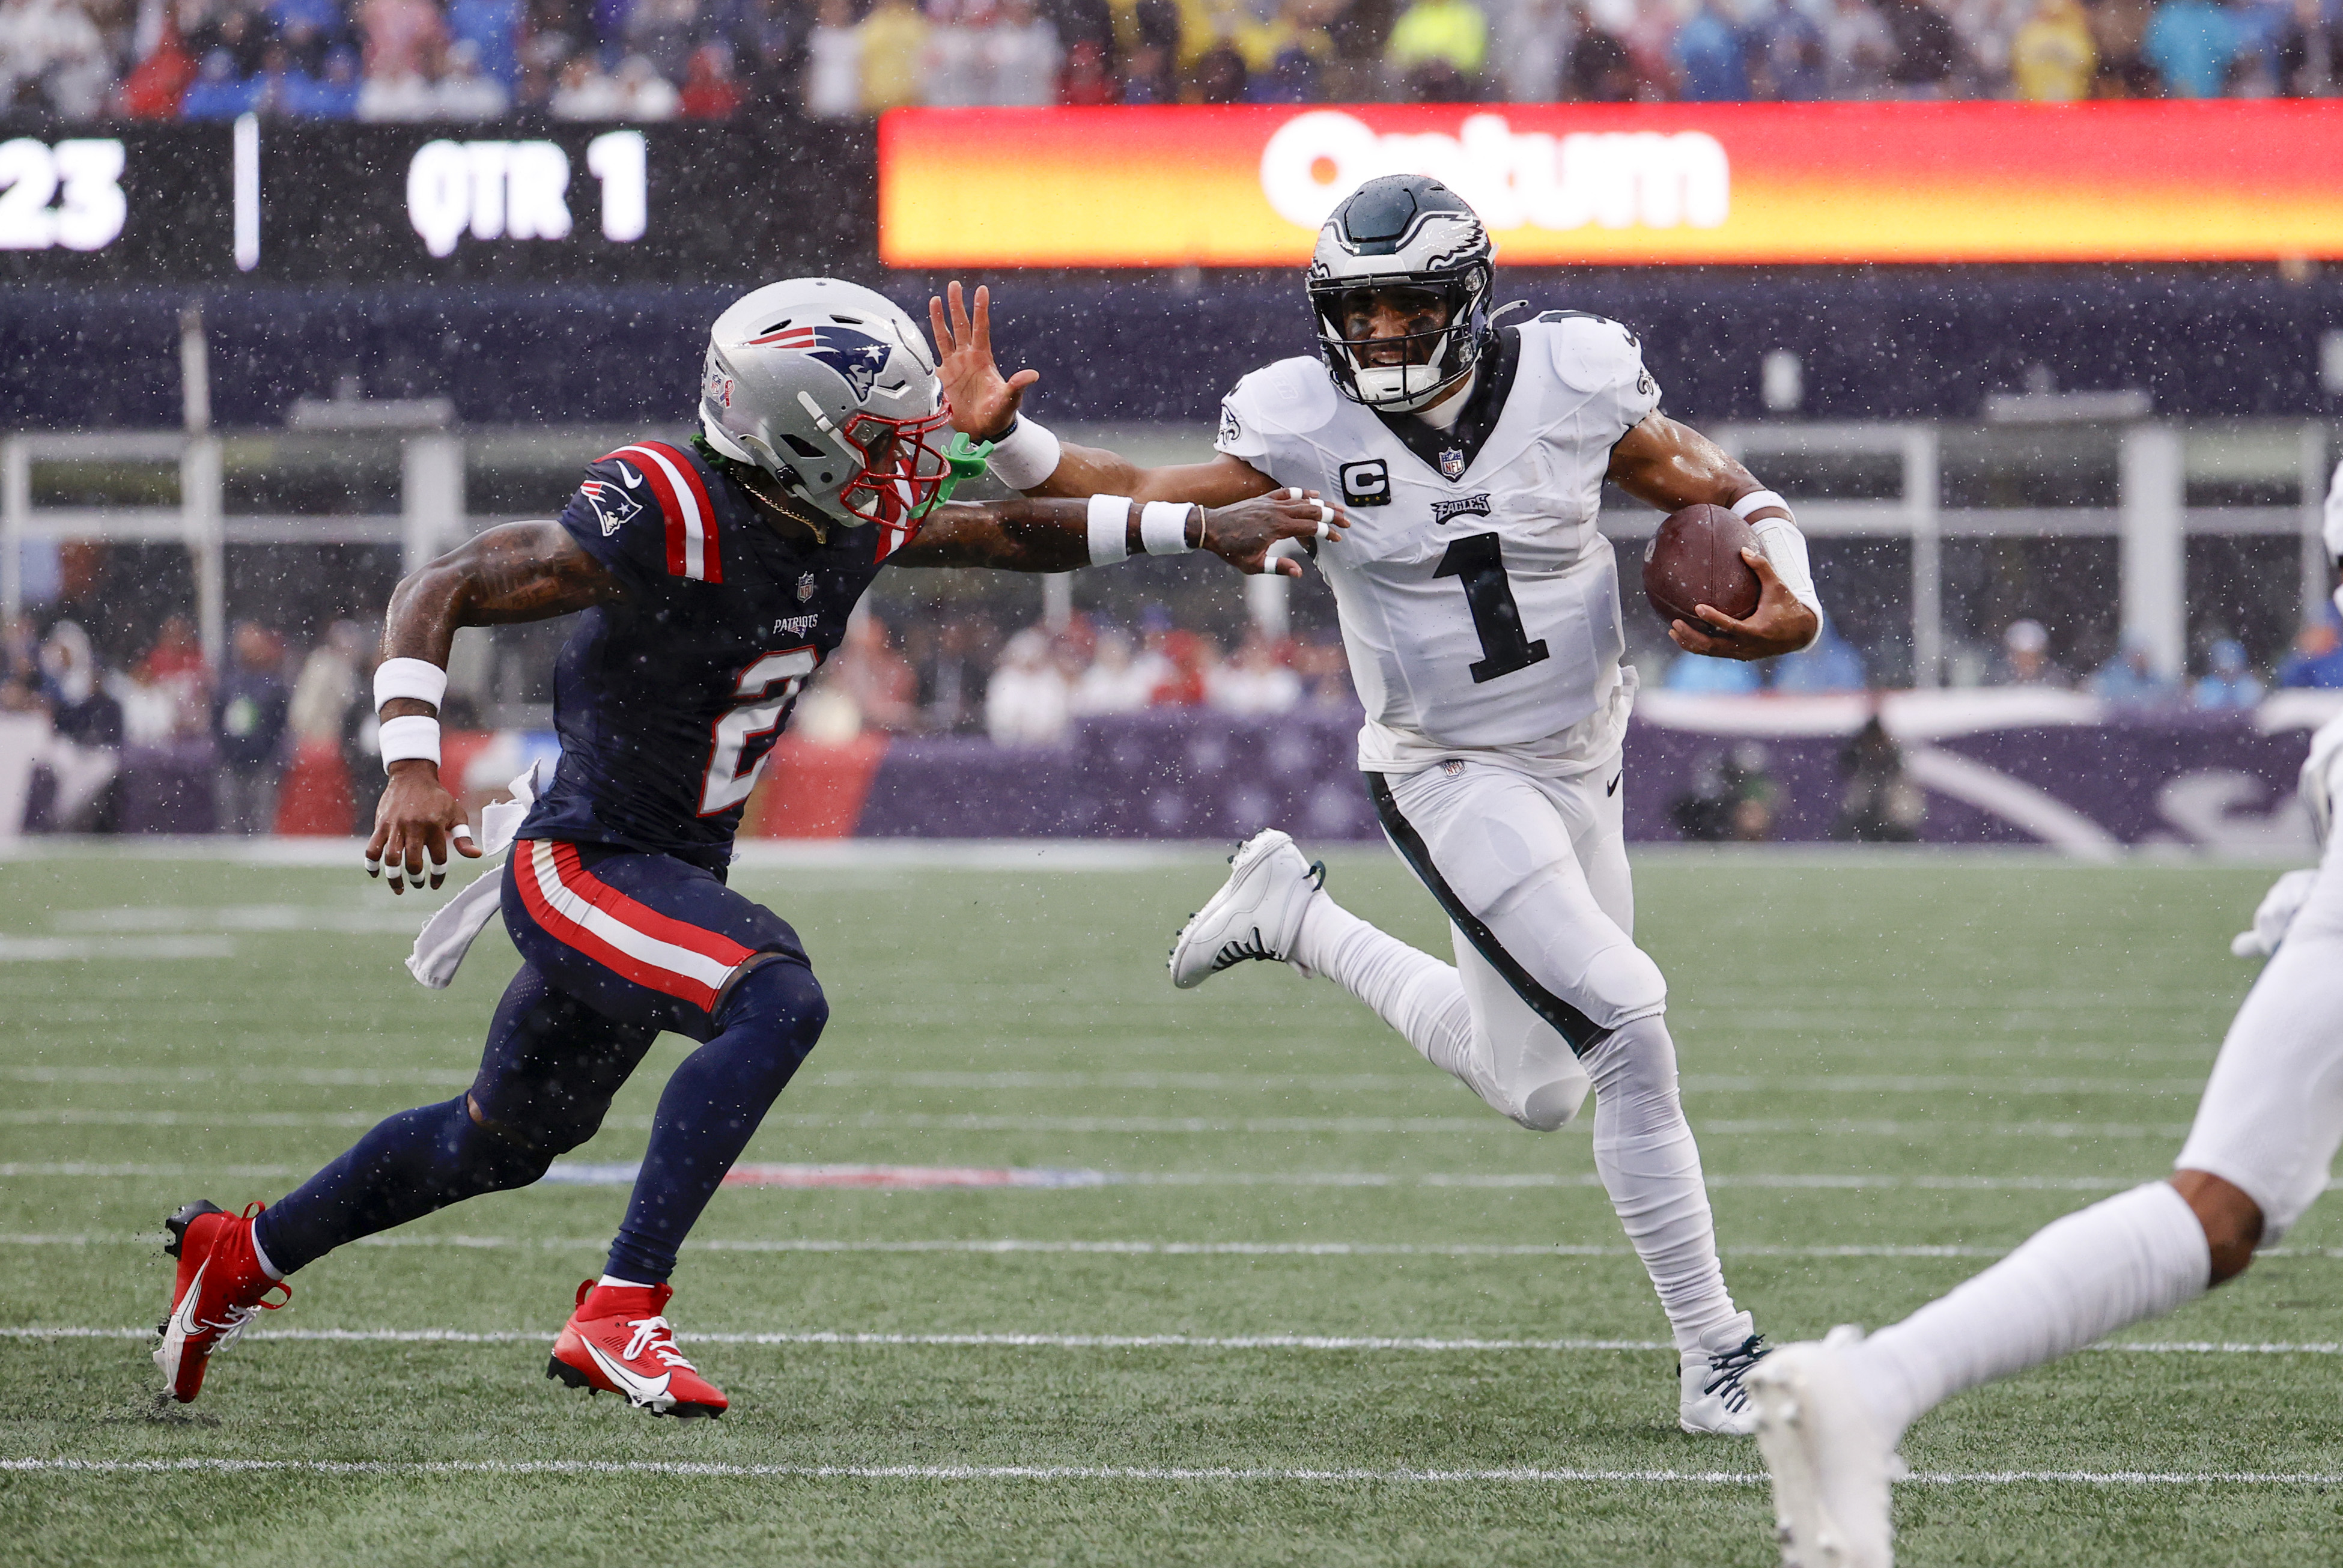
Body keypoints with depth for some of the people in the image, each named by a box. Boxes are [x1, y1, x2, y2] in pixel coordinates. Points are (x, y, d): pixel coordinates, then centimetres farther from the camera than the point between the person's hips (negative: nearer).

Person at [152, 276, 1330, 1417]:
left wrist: (1201, 530, 9)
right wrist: (414, 767, -35)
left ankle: (242, 1254, 43)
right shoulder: (668, 521, -25)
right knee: (776, 1000, -31)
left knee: (498, 1144, 23)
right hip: (582, 864, -9)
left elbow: (1003, 533, 15)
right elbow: (438, 593, -23)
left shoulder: (847, 523, -1)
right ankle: (619, 1314, -27)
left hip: (673, 877, 9)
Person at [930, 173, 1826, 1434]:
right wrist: (1007, 438, -18)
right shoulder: (1309, 426, -13)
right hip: (1450, 780, -4)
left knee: (1535, 1089, 18)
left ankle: (1296, 919, 38)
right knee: (1629, 1034, -19)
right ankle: (1715, 1357, -11)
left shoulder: (1570, 386, -10)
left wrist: (1789, 607, -17)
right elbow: (1154, 506, -3)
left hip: (1581, 765, 4)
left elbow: (1724, 495, 2)